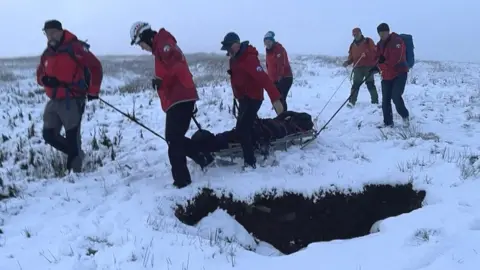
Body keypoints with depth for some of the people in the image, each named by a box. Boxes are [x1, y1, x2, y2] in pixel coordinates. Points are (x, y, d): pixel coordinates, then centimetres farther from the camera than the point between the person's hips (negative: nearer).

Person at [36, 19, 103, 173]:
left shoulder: (75, 47, -9)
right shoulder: (47, 54, 13)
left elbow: (95, 67, -8)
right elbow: (39, 75, 20)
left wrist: (93, 91, -8)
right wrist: (45, 80, -5)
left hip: (73, 101, -8)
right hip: (54, 101, 8)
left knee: (72, 137, -6)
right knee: (49, 135, 9)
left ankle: (75, 171, 3)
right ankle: (76, 154, 28)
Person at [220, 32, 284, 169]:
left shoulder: (249, 59, -24)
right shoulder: (235, 58, 5)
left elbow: (264, 78, -34)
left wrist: (275, 98, -44)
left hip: (253, 98, -10)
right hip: (243, 98, 10)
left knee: (242, 130, -14)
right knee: (245, 128, 20)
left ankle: (250, 161, -6)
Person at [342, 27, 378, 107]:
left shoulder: (368, 41, 5)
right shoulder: (353, 45, 16)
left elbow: (374, 52, -4)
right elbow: (351, 57, 15)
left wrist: (366, 54, -21)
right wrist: (347, 62, -6)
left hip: (368, 66, -3)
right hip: (358, 67, 3)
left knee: (370, 84, -3)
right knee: (356, 84, -7)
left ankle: (375, 101, 4)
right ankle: (351, 101, -10)